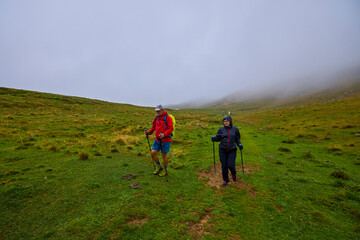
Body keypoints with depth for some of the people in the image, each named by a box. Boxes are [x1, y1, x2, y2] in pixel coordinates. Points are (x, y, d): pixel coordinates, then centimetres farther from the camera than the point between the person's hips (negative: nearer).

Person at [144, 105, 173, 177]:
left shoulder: (167, 118, -12)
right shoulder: (156, 118, 10)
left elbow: (170, 128, -18)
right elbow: (154, 127, 16)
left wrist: (164, 134, -33)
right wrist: (149, 132, -1)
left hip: (165, 140, -6)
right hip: (157, 139, 6)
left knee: (164, 155, 4)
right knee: (153, 153, 2)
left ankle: (165, 170, 26)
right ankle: (158, 167, 27)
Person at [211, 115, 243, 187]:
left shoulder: (235, 129, 2)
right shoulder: (221, 129, 0)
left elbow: (237, 139, 11)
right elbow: (218, 138, 6)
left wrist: (239, 145, -7)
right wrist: (213, 138, -15)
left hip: (232, 150, 0)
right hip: (222, 150, 1)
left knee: (230, 165, -7)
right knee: (224, 166, 3)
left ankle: (233, 173, 30)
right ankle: (225, 180, 25)